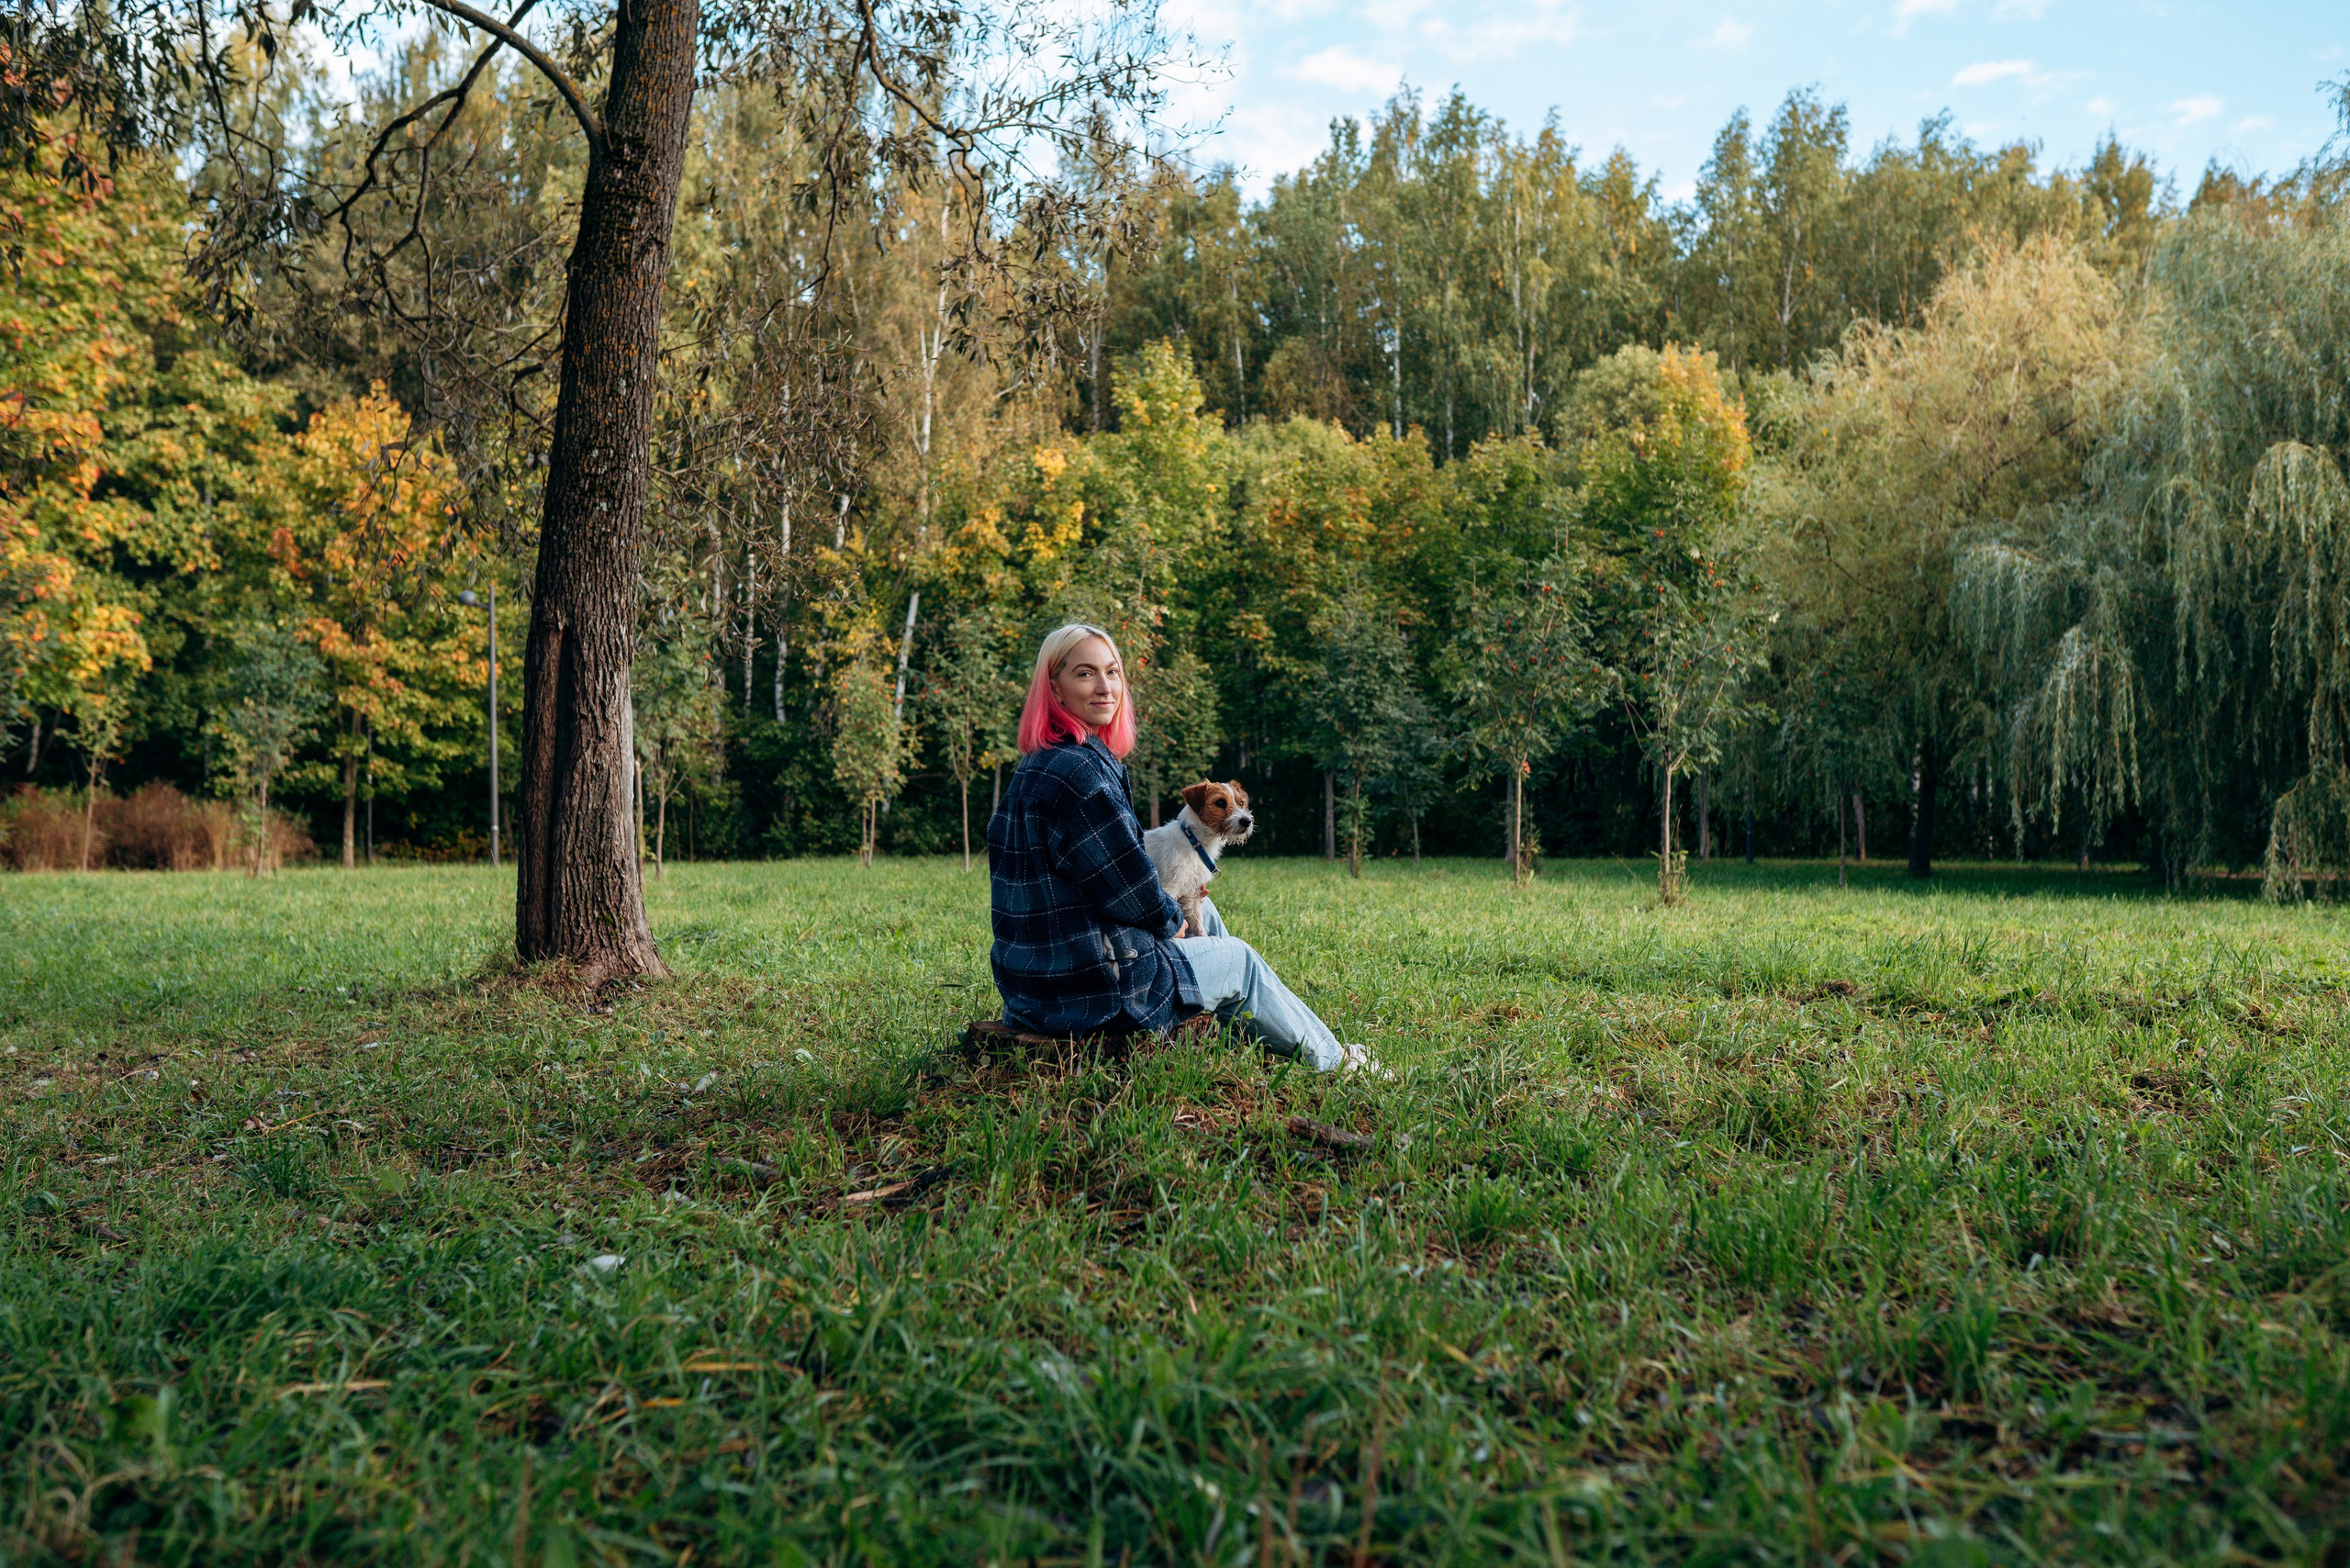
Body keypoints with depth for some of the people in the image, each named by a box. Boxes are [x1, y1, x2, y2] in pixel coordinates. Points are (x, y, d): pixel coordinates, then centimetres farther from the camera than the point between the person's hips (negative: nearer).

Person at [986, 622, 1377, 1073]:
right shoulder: (1078, 772, -23)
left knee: (1202, 911, 28)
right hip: (1091, 992, -10)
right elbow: (1132, 892, -19)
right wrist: (1173, 921, 1)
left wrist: (1175, 912, 14)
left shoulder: (1037, 769, 10)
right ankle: (1327, 1059, 35)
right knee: (1239, 959, 13)